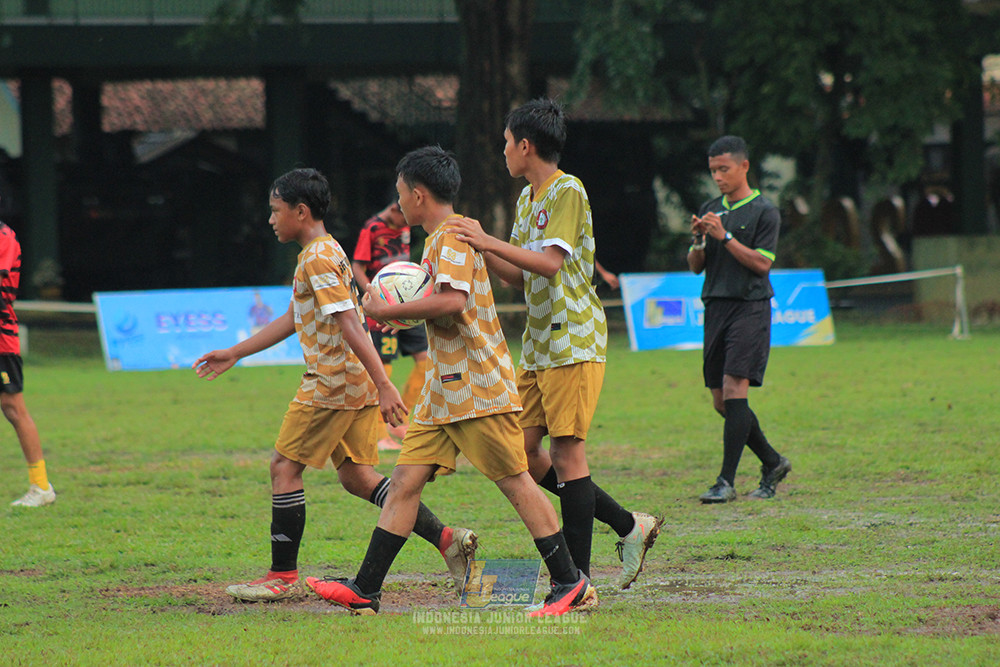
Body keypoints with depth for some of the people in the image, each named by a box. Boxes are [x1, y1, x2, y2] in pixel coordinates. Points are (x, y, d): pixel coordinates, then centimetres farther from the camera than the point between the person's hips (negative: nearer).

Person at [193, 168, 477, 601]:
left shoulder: (318, 259, -14)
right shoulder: (324, 253, 19)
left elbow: (349, 325, -22)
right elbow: (292, 320, 29)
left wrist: (383, 385, -29)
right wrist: (234, 354, 31)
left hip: (333, 381, -10)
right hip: (356, 383, 10)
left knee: (284, 467, -1)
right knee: (356, 476, 11)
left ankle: (283, 576, 2)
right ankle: (447, 539, 3)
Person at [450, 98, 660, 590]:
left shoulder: (567, 192, -11)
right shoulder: (528, 198, 17)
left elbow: (550, 262, -23)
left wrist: (489, 242, -24)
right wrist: (479, 248, 5)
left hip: (573, 341, -9)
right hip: (538, 344, 9)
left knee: (566, 450, -9)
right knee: (523, 451, 6)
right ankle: (628, 526, 16)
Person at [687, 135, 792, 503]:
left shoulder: (764, 212, -2)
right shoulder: (710, 210, 15)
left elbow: (762, 263, -11)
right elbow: (695, 266, 15)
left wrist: (725, 237, -17)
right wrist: (699, 241, -5)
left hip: (749, 306, -7)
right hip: (716, 307, 7)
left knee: (734, 389, -16)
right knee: (721, 401, 6)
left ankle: (727, 481, -16)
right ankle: (772, 462, 22)